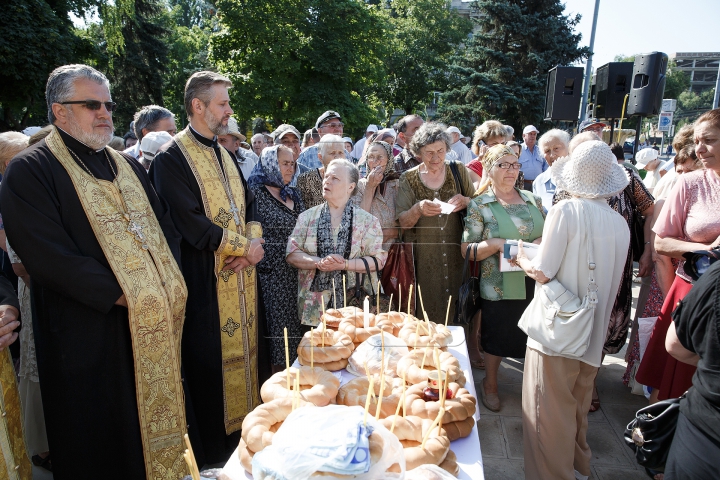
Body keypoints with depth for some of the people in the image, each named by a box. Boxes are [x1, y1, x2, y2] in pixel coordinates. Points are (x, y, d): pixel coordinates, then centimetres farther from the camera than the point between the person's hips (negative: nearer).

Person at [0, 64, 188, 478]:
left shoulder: (128, 166, 14)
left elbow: (166, 225, 13)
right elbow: (49, 257, -17)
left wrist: (167, 280, -3)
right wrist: (122, 294, -18)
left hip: (155, 327, 6)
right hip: (89, 335, -5)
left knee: (156, 418, 17)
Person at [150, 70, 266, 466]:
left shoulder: (224, 154, 15)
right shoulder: (172, 158, -10)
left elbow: (248, 206, 15)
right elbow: (191, 223, -19)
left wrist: (254, 242, -4)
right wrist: (243, 246, -12)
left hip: (241, 276, 7)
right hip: (206, 281, -7)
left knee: (244, 348, 12)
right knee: (212, 359, 2)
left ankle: (244, 429, 29)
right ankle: (211, 450, 20)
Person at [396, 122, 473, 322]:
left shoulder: (458, 170, 5)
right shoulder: (409, 178, 2)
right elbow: (402, 223, -2)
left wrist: (466, 202, -12)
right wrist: (417, 210, -22)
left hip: (457, 256, 1)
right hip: (425, 259, -1)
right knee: (429, 315, 3)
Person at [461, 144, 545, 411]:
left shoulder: (533, 200, 9)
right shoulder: (480, 205, -4)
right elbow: (466, 250, -7)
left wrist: (541, 242, -7)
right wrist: (498, 244, -21)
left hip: (535, 283, 4)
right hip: (499, 287, -3)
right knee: (496, 339, 11)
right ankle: (490, 384, 36)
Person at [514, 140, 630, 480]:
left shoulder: (565, 211, -15)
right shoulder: (620, 223, 3)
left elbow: (543, 273, -16)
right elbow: (614, 282, 12)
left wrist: (523, 260, 3)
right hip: (593, 332, 7)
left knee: (551, 409, 6)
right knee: (579, 406, 23)